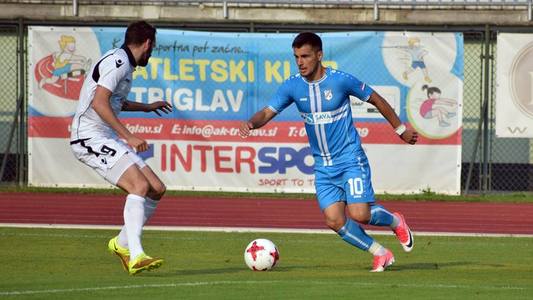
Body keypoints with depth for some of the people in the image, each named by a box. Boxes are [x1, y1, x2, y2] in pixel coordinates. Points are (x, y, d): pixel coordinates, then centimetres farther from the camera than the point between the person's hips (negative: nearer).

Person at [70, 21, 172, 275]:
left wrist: (146, 107, 49)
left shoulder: (124, 63, 19)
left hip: (108, 139, 10)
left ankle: (122, 244, 18)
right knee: (140, 186, -25)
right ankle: (135, 256, -34)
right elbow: (99, 103, -24)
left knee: (157, 189, 5)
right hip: (90, 137, -10)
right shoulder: (117, 62, -13)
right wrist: (128, 137, -26)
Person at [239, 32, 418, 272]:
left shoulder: (340, 80, -12)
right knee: (334, 221, -9)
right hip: (323, 167, 4)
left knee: (359, 215, -17)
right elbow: (267, 113, -5)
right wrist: (251, 123, -29)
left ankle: (395, 222, 17)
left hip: (350, 159, -4)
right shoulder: (292, 86, -2)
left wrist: (401, 129, 10)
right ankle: (380, 254, 11)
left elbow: (376, 100, 1)